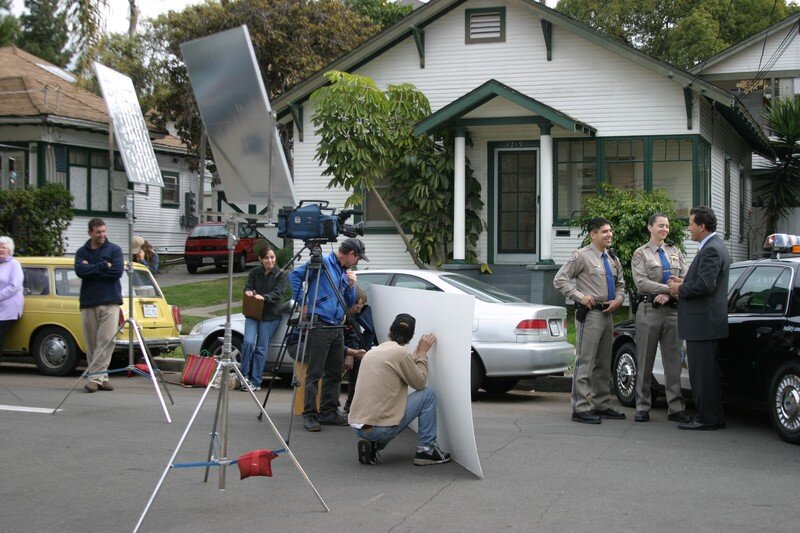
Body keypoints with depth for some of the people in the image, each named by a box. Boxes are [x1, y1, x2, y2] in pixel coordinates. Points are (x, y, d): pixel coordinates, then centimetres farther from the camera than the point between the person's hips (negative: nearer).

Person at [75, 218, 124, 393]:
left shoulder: (115, 250, 6)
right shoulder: (82, 252, 10)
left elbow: (118, 271, -10)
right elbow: (80, 271, -8)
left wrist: (92, 269, -7)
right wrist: (103, 266, -11)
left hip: (110, 303, -2)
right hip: (88, 304, 2)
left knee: (107, 340, -12)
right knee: (92, 343, 2)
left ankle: (95, 377, -12)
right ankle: (101, 377, 9)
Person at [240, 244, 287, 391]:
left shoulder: (280, 275, -2)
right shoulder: (255, 272, 8)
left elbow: (278, 293, -14)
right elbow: (248, 286, 3)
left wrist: (263, 297, -32)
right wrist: (248, 292, -22)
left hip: (270, 315, -2)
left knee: (261, 347, -3)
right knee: (248, 342, -16)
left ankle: (256, 382, 5)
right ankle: (245, 375, -1)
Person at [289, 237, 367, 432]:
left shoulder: (345, 272, 18)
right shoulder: (322, 263, -6)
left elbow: (349, 304, 22)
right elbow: (295, 275, -12)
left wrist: (351, 285, 4)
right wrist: (302, 303, -13)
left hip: (337, 328, 8)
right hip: (319, 326, -8)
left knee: (334, 373, 11)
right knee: (314, 373, -7)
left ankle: (329, 412, 19)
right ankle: (310, 415, -3)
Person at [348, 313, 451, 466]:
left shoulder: (372, 352, 14)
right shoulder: (401, 353, -11)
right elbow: (420, 382, 1)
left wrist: (418, 352, 29)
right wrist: (423, 352, 10)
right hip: (380, 429, -8)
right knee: (428, 395, 7)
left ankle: (371, 444, 13)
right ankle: (426, 450, 9)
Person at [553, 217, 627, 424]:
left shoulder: (613, 259, 16)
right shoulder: (582, 256, -7)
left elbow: (620, 284, 24)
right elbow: (560, 279, -9)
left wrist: (618, 300, 4)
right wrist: (580, 297, -16)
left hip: (607, 314, 8)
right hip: (590, 314, -8)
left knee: (604, 364, 14)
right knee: (585, 362, -9)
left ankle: (601, 405, 22)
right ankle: (581, 408, -8)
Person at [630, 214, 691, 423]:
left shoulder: (675, 253, 15)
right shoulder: (641, 254, 3)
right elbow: (641, 281, -10)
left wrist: (668, 294, -13)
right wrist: (670, 288, -18)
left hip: (673, 310, 3)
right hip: (649, 310, -3)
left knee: (673, 361, 4)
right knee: (645, 361, 1)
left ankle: (676, 408, 7)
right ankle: (642, 408, 8)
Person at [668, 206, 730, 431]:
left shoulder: (711, 250, -16)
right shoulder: (714, 247, 17)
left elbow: (705, 284, -24)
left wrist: (681, 289, -10)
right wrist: (684, 283, 10)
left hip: (703, 322, -11)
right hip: (705, 321, 11)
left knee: (702, 372, -6)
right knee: (707, 372, 14)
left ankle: (707, 418, -2)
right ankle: (712, 417, 20)